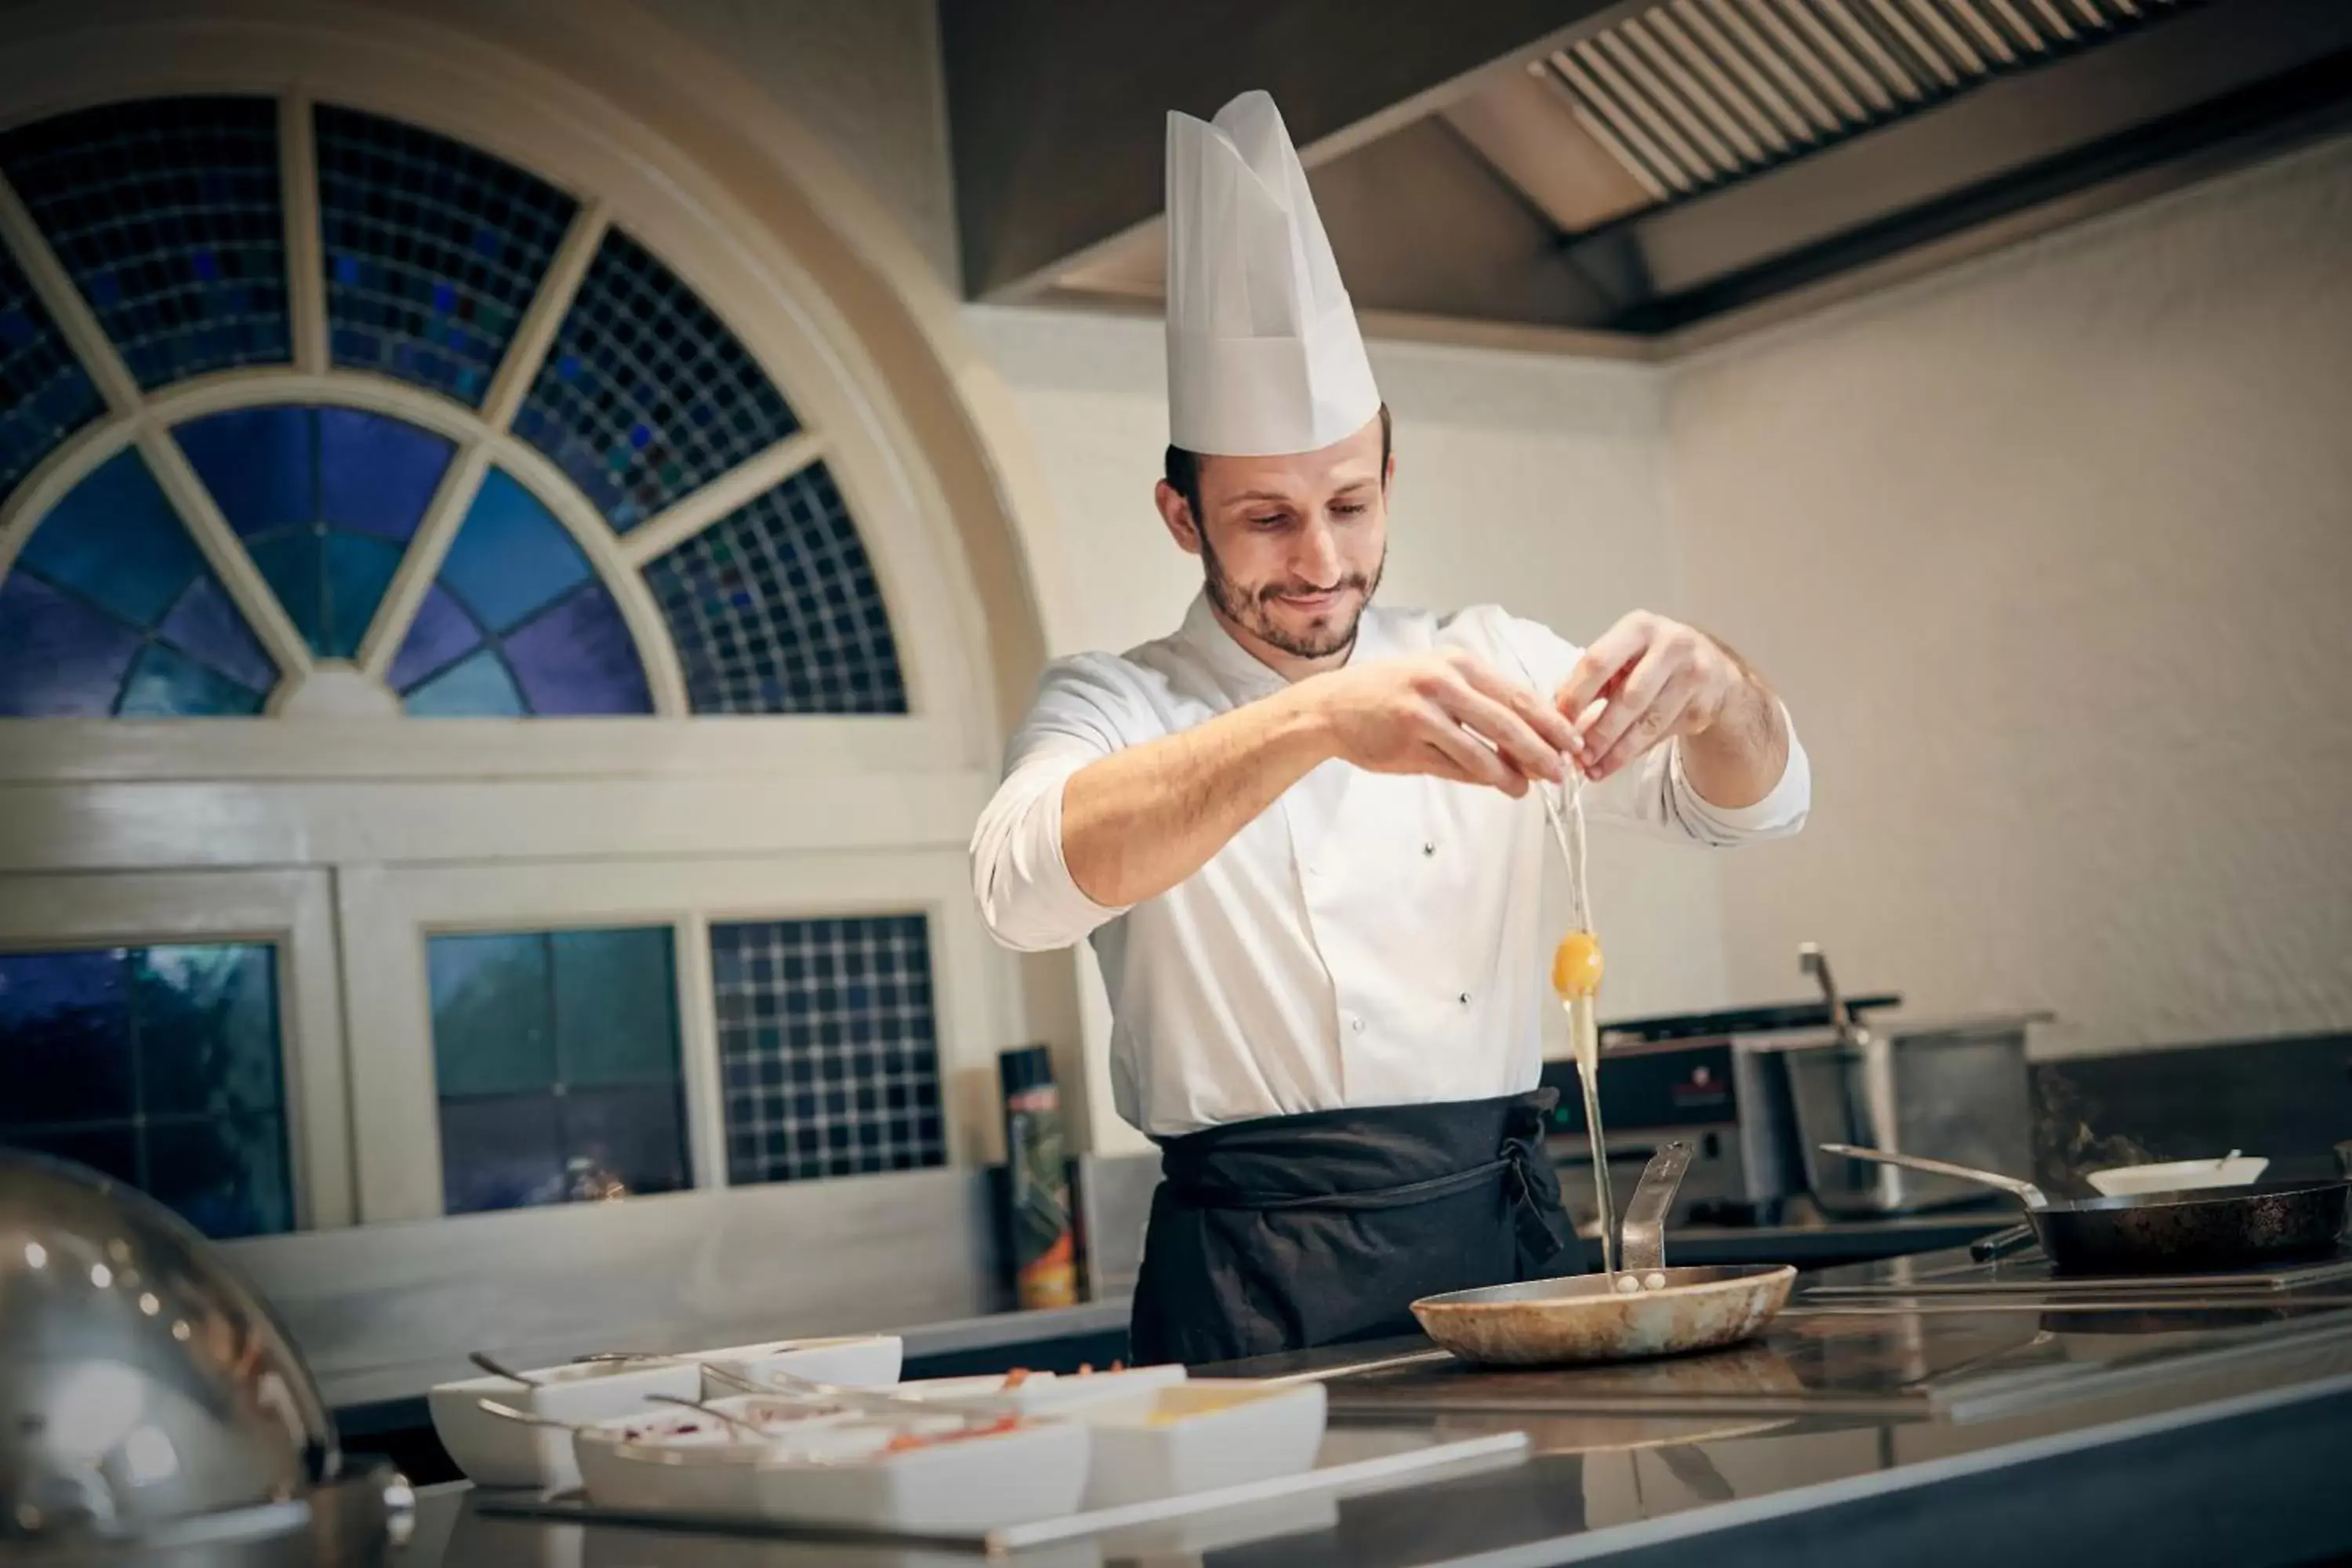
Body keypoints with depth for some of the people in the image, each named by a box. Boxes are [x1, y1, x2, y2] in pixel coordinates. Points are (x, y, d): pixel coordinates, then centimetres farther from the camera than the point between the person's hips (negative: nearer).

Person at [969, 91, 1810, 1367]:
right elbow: (1026, 882, -19)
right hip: (1262, 1308, -3)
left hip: (1503, 1250, 3)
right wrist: (1316, 720, -33)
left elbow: (1753, 798, 3)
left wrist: (1707, 682, -20)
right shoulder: (1116, 705, 3)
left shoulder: (1487, 668, 12)